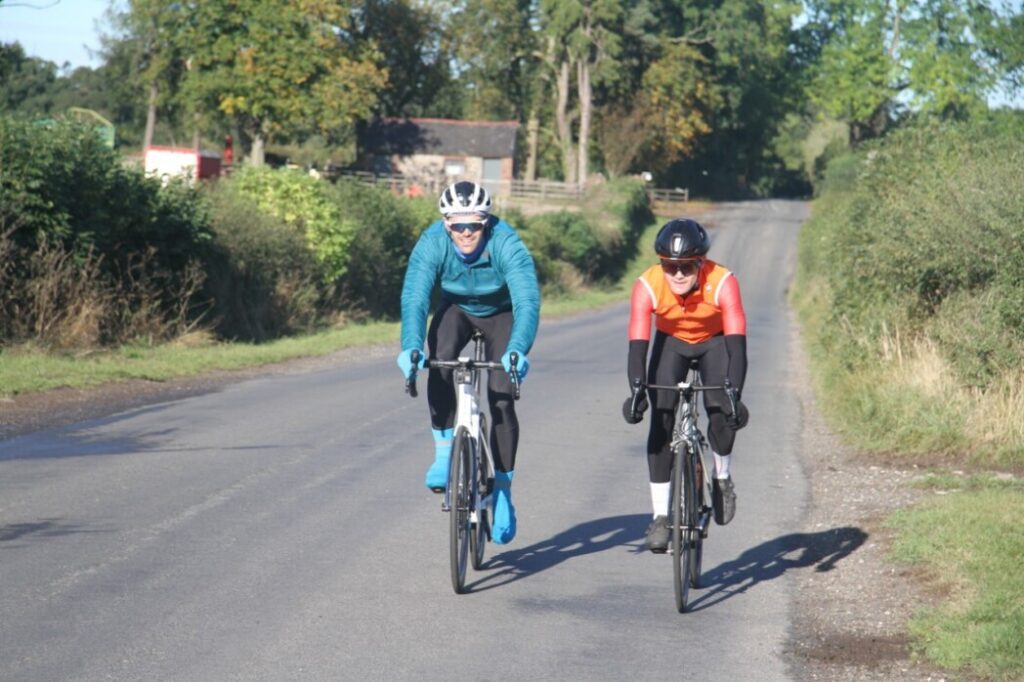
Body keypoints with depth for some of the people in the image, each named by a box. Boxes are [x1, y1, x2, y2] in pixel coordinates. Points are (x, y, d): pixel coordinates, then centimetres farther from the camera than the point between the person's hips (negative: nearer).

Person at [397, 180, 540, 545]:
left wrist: (517, 351, -60)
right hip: (456, 310, 2)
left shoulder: (506, 244, -34)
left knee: (502, 400, -14)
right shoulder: (432, 243, -29)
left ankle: (502, 492, -1)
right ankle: (444, 451, -16)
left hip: (501, 314, -1)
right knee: (439, 363, -30)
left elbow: (527, 301, -43)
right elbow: (414, 297, -37)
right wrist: (411, 347, -54)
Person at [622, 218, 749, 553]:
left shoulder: (723, 283, -34)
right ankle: (660, 515, -8)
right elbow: (638, 345, -34)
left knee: (722, 413, -23)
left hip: (714, 342, -1)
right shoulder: (648, 286, -30)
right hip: (671, 343, 1)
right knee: (660, 421, -15)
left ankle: (722, 478, 6)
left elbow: (737, 342, -39)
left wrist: (735, 394, -50)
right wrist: (637, 391, -49)